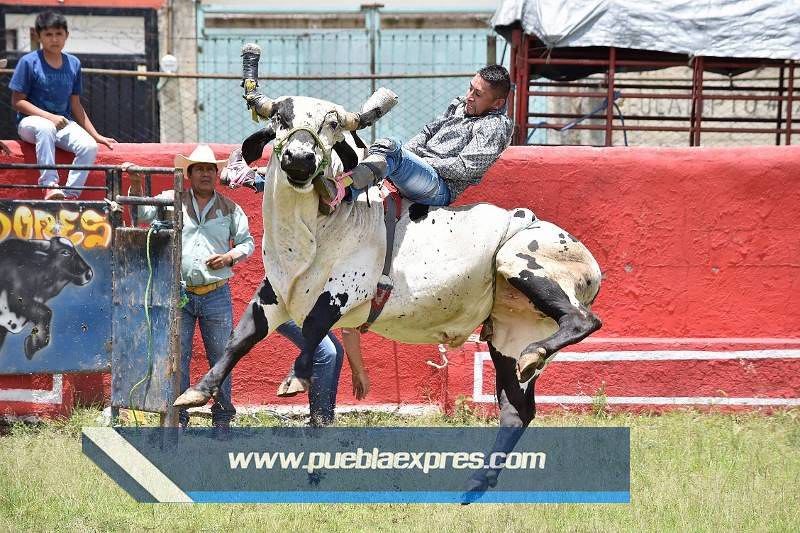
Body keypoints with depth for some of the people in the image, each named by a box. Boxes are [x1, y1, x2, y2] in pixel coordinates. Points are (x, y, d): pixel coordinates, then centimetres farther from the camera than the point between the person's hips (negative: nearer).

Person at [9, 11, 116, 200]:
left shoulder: (74, 64, 8)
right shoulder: (29, 62, -6)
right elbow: (17, 101, -8)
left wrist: (96, 135, 10)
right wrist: (50, 117, -19)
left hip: (63, 123, 4)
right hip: (31, 121, -4)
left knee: (89, 146, -25)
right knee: (46, 128, -41)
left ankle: (70, 194, -22)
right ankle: (50, 185, -41)